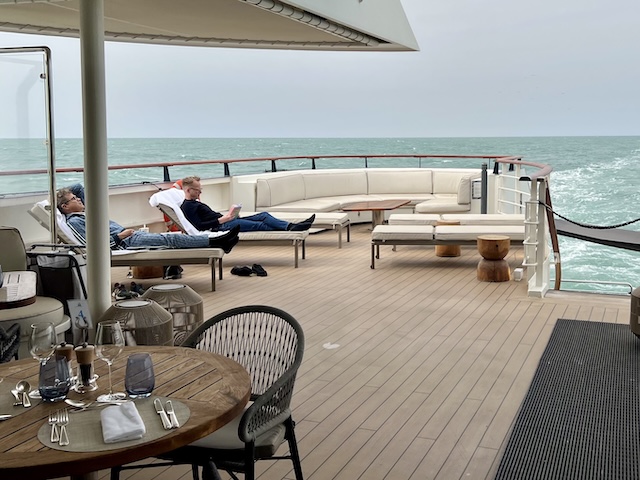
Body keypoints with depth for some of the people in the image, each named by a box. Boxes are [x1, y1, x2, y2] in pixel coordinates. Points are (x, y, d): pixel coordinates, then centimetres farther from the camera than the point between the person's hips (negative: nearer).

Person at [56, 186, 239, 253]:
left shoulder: (84, 212, 23)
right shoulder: (74, 222, -5)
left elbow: (79, 187, 36)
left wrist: (62, 194, 22)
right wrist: (119, 237, -15)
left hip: (132, 235, 10)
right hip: (125, 242, -10)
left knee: (171, 237, -4)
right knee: (171, 239, -20)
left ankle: (217, 242, -11)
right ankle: (215, 242, -21)